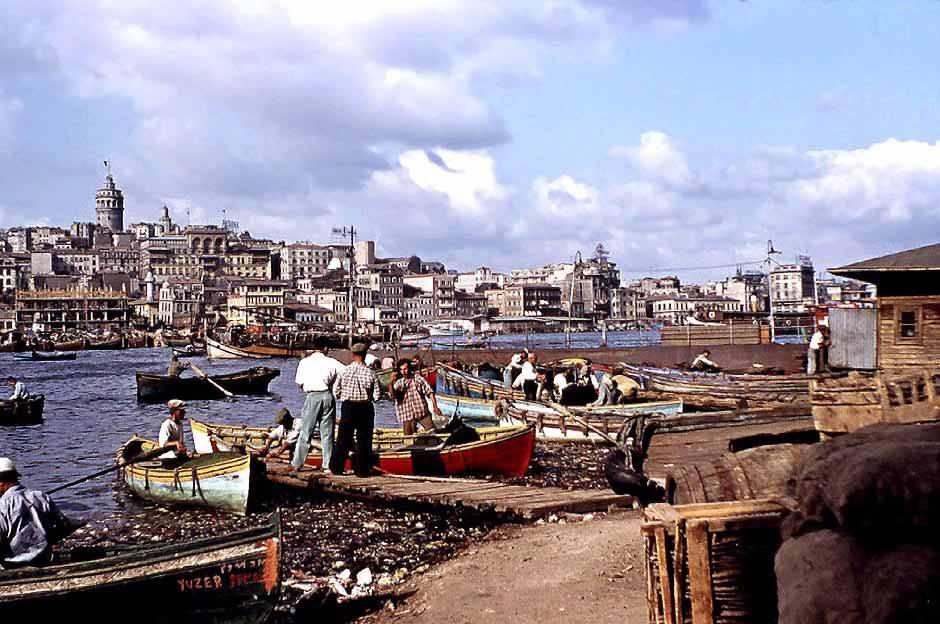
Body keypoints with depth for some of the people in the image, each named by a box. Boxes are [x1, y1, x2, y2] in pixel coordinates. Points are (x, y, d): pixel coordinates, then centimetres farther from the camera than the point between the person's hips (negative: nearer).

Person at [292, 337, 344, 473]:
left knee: (305, 432, 6)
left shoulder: (304, 362, 1)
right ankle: (328, 464, 9)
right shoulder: (331, 362, 0)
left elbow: (300, 384, 4)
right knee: (327, 433, 8)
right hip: (327, 396, 1)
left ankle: (297, 463, 6)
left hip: (312, 397, 0)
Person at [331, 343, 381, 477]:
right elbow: (377, 395, -6)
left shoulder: (345, 371, -6)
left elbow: (335, 390, -2)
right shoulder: (370, 373, -8)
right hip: (366, 408, -1)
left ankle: (336, 467, 14)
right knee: (364, 440, 8)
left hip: (348, 407, 1)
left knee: (343, 438, 11)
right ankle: (362, 469, 8)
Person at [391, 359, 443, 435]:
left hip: (422, 411, 0)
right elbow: (393, 394, -10)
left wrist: (435, 407, -7)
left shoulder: (418, 378, 5)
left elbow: (430, 392, 3)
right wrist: (392, 382, -29)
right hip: (407, 414, 1)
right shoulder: (399, 383, 7)